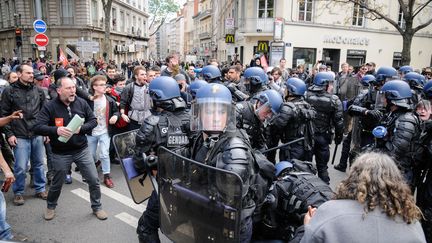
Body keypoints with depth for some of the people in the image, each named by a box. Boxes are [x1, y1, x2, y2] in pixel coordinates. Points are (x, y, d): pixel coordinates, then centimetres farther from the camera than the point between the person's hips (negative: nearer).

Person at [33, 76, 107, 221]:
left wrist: (81, 128, -17)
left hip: (82, 150, 2)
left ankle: (97, 207, 25)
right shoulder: (50, 107, -12)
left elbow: (93, 121, 1)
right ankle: (50, 207, 44)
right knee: (57, 184, 15)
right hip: (61, 153, -2)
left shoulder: (81, 103, -4)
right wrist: (56, 130, -32)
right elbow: (37, 127, -16)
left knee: (94, 180, 4)